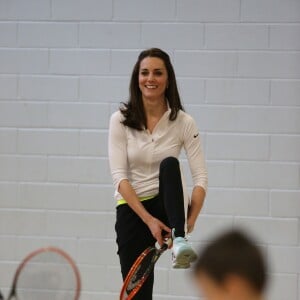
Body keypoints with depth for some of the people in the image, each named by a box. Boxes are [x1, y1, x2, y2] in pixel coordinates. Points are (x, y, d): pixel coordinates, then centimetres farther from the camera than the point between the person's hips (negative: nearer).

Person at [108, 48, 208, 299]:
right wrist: (148, 220, -23)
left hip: (168, 205, 0)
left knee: (170, 165, -32)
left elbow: (200, 177, -9)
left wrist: (190, 221, -25)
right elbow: (119, 177, -12)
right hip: (132, 209, 0)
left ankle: (179, 242, -46)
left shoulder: (184, 122, -6)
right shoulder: (120, 120, -6)